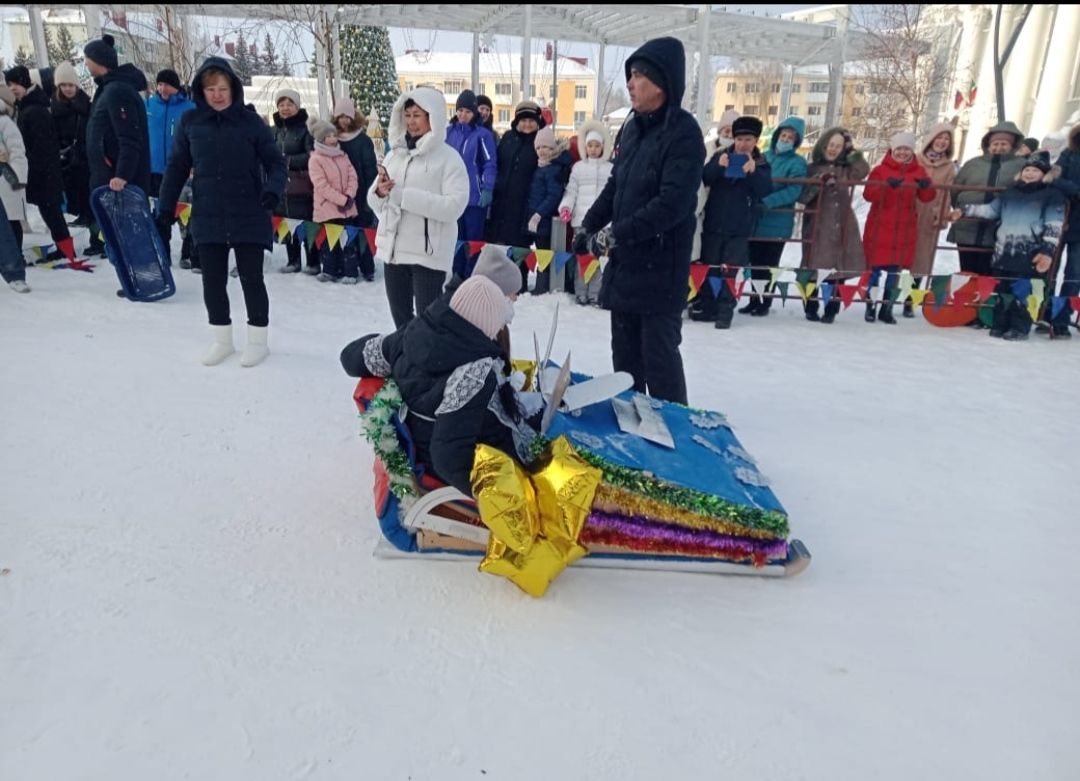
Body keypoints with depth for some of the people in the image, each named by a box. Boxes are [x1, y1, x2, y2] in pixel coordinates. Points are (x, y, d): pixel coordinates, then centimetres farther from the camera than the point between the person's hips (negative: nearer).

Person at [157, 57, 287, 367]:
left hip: (249, 218, -3)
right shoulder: (190, 122, 4)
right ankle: (221, 340, 23)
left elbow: (275, 162, -1)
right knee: (213, 281, 8)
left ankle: (258, 340, 18)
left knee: (251, 279, 3)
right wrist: (166, 205, 6)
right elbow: (177, 166, 10)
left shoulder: (251, 122, -3)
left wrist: (273, 190, -20)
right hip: (207, 219, 3)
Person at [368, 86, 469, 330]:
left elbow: (454, 205, -20)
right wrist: (380, 193, -11)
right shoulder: (394, 154, 10)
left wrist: (403, 195, -21)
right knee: (401, 320, 17)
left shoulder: (448, 158, -7)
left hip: (428, 253, -6)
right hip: (393, 250, 6)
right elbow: (375, 203, 14)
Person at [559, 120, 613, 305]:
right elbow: (571, 191, 6)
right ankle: (581, 293, 7)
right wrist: (565, 207, -9)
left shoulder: (610, 168, 7)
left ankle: (595, 293, 3)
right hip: (581, 218, 1)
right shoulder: (578, 167, 10)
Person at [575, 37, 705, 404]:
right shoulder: (633, 126, 11)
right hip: (624, 261, 8)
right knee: (624, 349, 15)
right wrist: (589, 226, 9)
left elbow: (673, 204, -23)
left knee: (659, 353, -2)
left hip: (660, 266, -8)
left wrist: (614, 235, -21)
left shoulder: (683, 132, -13)